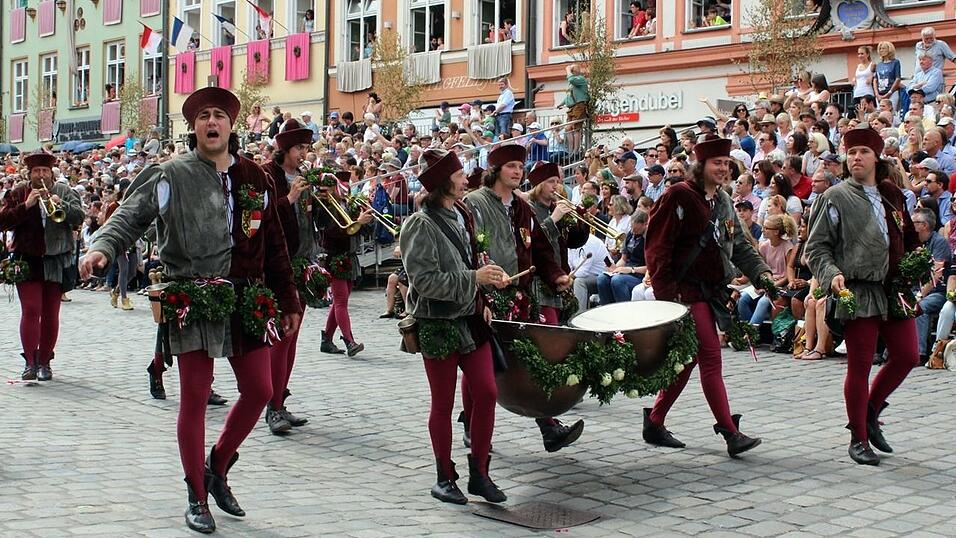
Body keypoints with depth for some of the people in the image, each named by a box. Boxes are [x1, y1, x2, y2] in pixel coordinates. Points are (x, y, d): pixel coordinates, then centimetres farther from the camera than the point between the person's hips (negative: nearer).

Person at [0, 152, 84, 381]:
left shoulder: (64, 192, 6)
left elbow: (78, 218, -6)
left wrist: (60, 205, -22)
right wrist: (26, 205, -15)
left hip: (56, 261, 1)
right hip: (27, 261, -1)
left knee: (51, 314, 6)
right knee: (31, 311, -8)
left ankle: (45, 362, 15)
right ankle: (30, 362, -6)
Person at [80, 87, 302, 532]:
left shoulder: (254, 178, 9)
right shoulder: (171, 175, -2)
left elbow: (274, 246, 13)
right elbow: (131, 215, -11)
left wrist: (288, 301, 15)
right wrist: (102, 247, -32)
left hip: (247, 300, 4)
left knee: (260, 390, 6)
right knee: (194, 398, 2)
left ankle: (218, 469, 30)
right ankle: (197, 498, 16)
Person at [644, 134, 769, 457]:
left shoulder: (723, 201, 15)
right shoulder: (679, 196, -11)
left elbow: (739, 244, 17)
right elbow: (657, 247, -14)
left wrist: (760, 272, 1)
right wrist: (666, 293, -19)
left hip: (712, 291, 9)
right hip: (687, 290, -9)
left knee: (689, 358, 12)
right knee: (711, 356, -11)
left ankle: (654, 422, 23)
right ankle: (730, 433, -10)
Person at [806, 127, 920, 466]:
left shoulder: (892, 194, 13)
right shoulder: (835, 198, -2)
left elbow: (908, 238, 24)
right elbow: (816, 248, -4)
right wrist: (832, 275, -20)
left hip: (895, 289, 6)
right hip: (859, 293, -5)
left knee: (907, 357, 6)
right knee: (860, 368, -1)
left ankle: (870, 413, 28)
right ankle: (858, 439, 13)